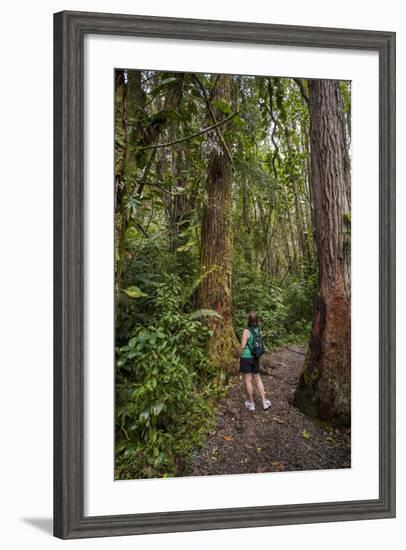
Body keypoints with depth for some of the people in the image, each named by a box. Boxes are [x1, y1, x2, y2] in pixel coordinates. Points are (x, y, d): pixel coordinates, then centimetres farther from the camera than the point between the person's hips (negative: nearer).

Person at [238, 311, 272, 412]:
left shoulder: (246, 331, -18)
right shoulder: (258, 330, -1)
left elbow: (242, 346, -17)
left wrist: (240, 356, -2)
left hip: (246, 358, -6)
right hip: (255, 358, 6)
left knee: (248, 381, 6)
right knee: (258, 379, 17)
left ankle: (251, 403, 15)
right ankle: (264, 401, 17)